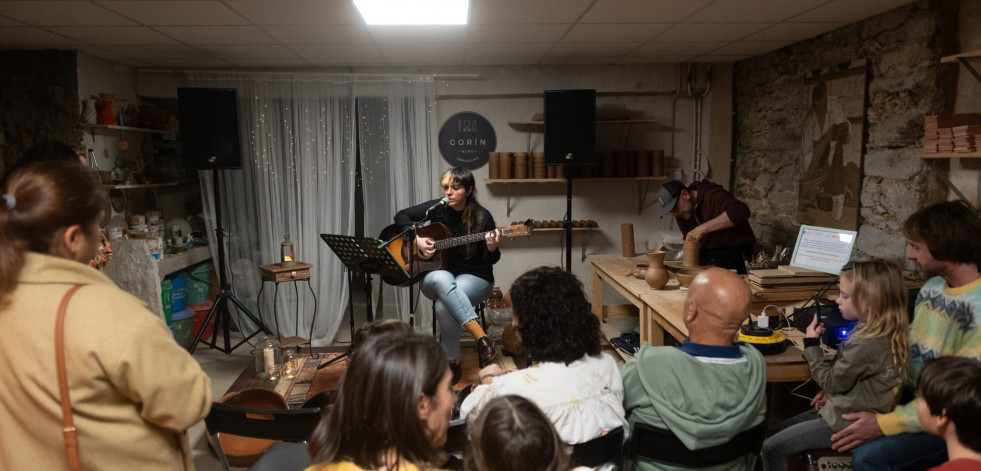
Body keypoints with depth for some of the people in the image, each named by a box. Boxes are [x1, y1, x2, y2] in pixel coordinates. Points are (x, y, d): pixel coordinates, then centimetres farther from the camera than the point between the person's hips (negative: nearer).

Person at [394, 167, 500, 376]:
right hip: (436, 277, 3)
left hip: (474, 278, -3)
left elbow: (490, 261, -4)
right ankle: (482, 338, -36)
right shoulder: (437, 208, 0)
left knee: (443, 305, -36)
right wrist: (417, 239, -9)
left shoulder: (482, 217, -7)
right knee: (442, 279, -38)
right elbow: (401, 216, 8)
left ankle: (452, 361, -16)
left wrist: (492, 249, -28)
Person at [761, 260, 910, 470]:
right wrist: (829, 391, 3)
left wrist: (811, 345, -10)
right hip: (841, 408, 10)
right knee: (776, 433, 16)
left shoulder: (867, 344, -30)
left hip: (847, 423, -10)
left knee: (772, 448, -7)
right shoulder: (869, 330, 0)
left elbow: (831, 382, -18)